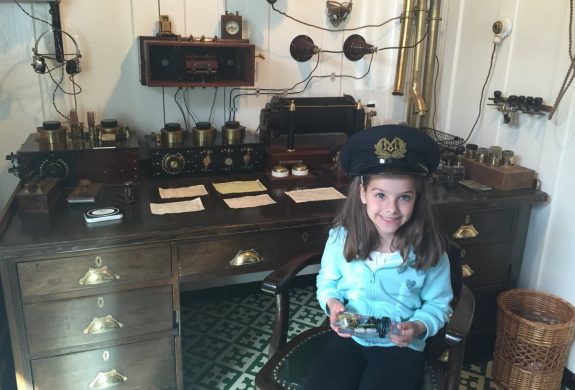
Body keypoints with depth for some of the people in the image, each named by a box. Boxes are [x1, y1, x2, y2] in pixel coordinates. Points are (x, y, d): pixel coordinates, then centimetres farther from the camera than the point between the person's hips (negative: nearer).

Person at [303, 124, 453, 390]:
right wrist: (332, 302, -14)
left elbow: (438, 304, -1)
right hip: (348, 336, 2)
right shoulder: (342, 236, -10)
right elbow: (327, 281, 7)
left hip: (402, 346, -1)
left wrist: (419, 327, -21)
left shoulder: (430, 249, -14)